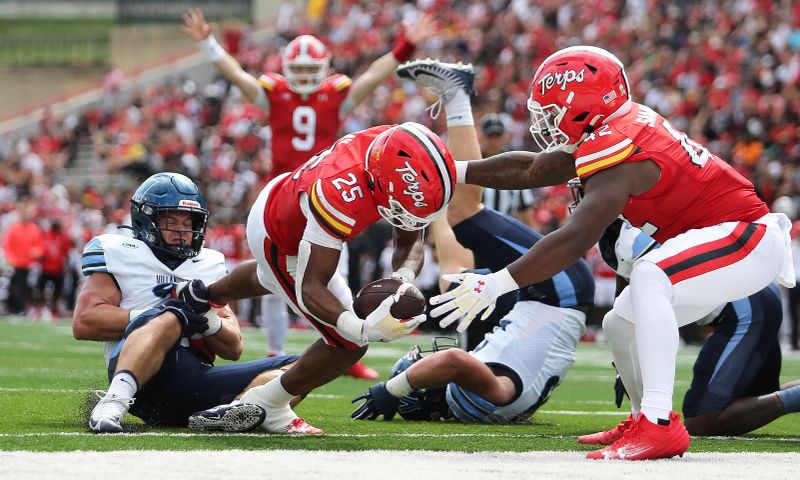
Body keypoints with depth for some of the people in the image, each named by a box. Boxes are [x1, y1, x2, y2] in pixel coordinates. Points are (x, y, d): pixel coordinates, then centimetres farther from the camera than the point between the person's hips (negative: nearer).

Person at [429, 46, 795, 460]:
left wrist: (496, 284, -34)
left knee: (649, 277, -33)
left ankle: (659, 424, -36)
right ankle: (644, 421, 35)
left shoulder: (617, 151, -24)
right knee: (624, 324, 15)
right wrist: (456, 172, 16)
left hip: (750, 238, -11)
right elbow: (532, 168, 17)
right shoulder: (614, 130, 5)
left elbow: (575, 240, -34)